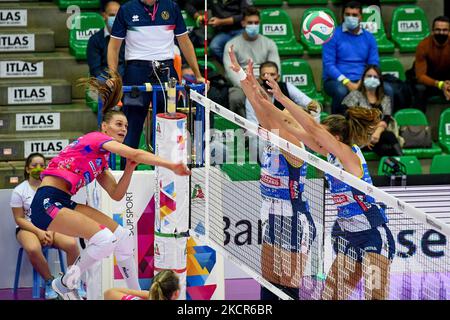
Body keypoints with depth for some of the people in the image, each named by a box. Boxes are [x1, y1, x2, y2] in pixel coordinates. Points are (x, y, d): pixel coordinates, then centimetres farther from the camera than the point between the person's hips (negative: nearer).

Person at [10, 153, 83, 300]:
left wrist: (51, 231, -13)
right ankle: (49, 281, -16)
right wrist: (39, 232, -16)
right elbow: (19, 219, -2)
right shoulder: (19, 191, -1)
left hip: (51, 227, 2)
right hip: (28, 228, -2)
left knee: (72, 243, -29)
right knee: (33, 249, -39)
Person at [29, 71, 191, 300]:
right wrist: (172, 166, -22)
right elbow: (136, 154, -17)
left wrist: (130, 168, 7)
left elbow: (116, 195, 20)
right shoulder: (97, 139, -5)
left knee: (122, 236, 6)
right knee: (104, 238, -23)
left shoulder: (101, 161, 21)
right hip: (48, 202, -10)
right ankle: (65, 283, -4)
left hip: (63, 204, 10)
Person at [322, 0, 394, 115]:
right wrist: (347, 83, -21)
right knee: (341, 91, -39)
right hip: (337, 80, -3)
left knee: (387, 89, -22)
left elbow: (374, 66, 6)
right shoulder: (333, 36, -2)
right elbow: (328, 65, -8)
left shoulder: (369, 38, 11)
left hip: (362, 82, 3)